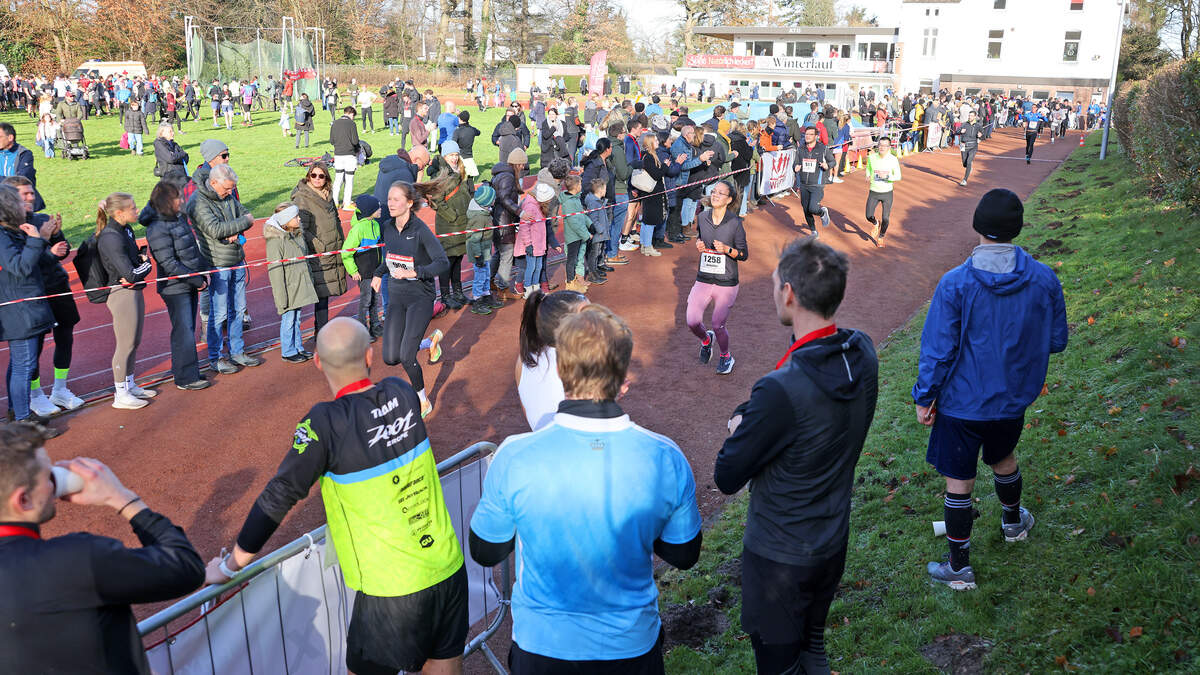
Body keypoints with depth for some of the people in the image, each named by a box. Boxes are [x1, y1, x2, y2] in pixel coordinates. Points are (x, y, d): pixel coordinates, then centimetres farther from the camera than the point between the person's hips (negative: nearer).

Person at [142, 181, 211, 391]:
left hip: (190, 284, 8)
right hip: (175, 289, -8)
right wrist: (197, 280, -18)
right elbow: (169, 264, -20)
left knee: (187, 330, 15)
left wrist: (205, 270, 1)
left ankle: (187, 372, 27)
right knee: (183, 332, -1)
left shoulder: (179, 218, 7)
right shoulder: (157, 229, -18)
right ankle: (186, 378, 9)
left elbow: (194, 249, 14)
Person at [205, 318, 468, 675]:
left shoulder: (325, 423, -18)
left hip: (391, 589, -4)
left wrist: (229, 566, -1)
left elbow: (278, 497, -13)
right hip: (449, 567, 5)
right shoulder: (402, 393, -3)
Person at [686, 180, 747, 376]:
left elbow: (744, 254, -5)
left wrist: (727, 249, -22)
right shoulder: (702, 217, 1)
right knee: (692, 321, -5)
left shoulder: (735, 223, -11)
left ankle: (726, 356, 33)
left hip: (726, 283, -3)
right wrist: (699, 244, -1)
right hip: (703, 279, 4)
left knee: (718, 325, 2)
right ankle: (706, 339, 31)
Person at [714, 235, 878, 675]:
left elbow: (727, 479, -21)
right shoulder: (863, 354, -10)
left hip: (779, 555, -7)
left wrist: (740, 426, -4)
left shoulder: (782, 390, -33)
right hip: (834, 540, 7)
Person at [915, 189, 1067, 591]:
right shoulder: (1044, 279, -11)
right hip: (1014, 397, 4)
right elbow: (1056, 341, 1)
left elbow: (938, 350, -17)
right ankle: (1013, 523, 57)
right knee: (1004, 459, 30)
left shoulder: (955, 283, -22)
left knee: (959, 482, 9)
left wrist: (924, 397, -5)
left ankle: (960, 568, 21)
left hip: (962, 403, -4)